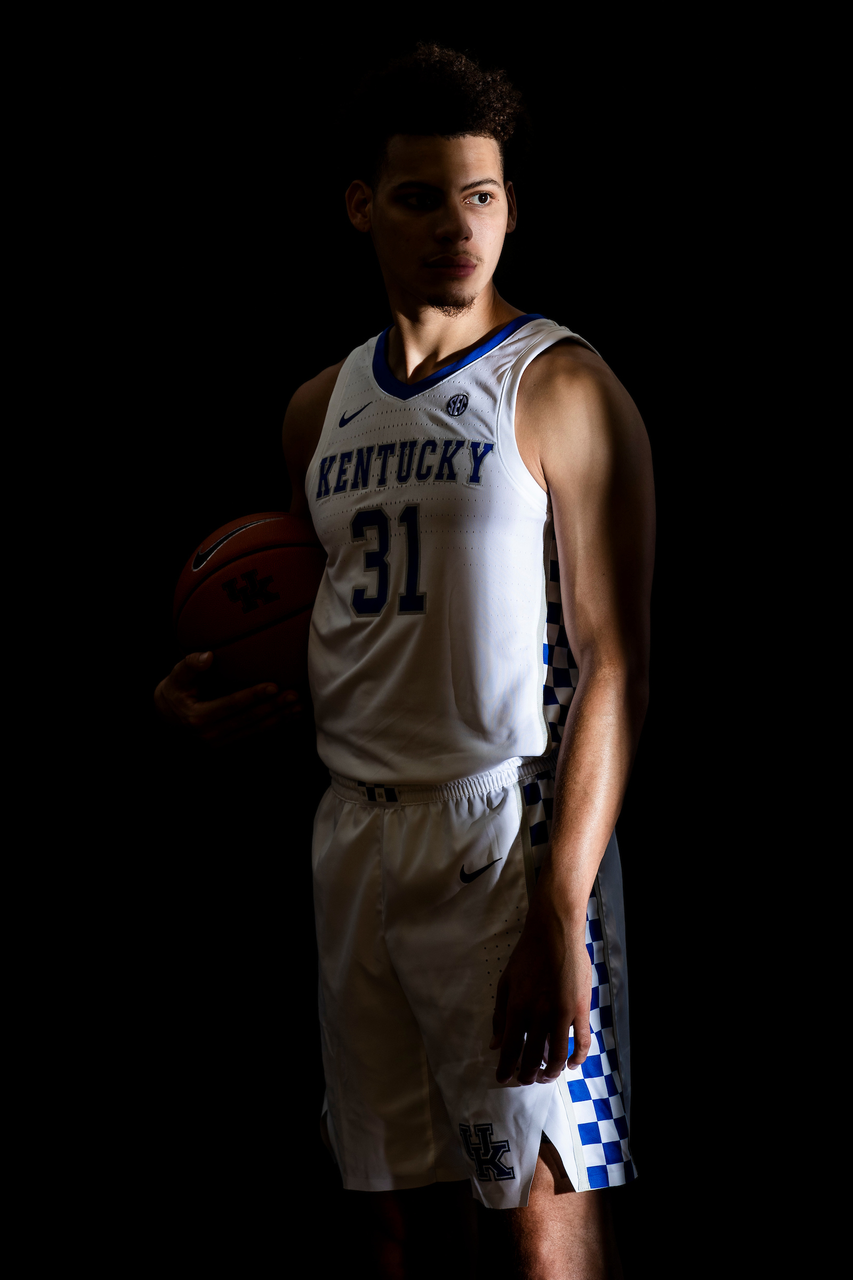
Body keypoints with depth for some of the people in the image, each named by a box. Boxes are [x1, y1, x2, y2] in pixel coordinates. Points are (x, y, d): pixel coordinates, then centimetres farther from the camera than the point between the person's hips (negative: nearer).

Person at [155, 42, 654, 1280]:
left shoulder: (561, 388, -5)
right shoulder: (322, 408, 14)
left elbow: (613, 666, -11)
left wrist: (562, 921, -18)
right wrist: (245, 698, 4)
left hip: (504, 823, -6)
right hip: (355, 827, 6)